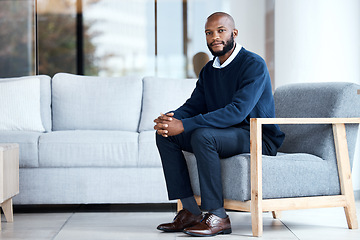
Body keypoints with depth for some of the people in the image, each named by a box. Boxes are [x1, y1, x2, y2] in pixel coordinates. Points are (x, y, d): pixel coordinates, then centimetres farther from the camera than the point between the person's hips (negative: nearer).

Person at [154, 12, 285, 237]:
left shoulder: (254, 65, -15)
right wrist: (170, 118, -18)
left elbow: (237, 111, -28)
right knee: (165, 135, -6)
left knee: (202, 135, -34)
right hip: (224, 133, 8)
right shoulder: (209, 70, 12)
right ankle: (191, 212, -8)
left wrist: (184, 125, -33)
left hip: (258, 138, -8)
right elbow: (193, 105, 9)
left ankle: (218, 216, -26)